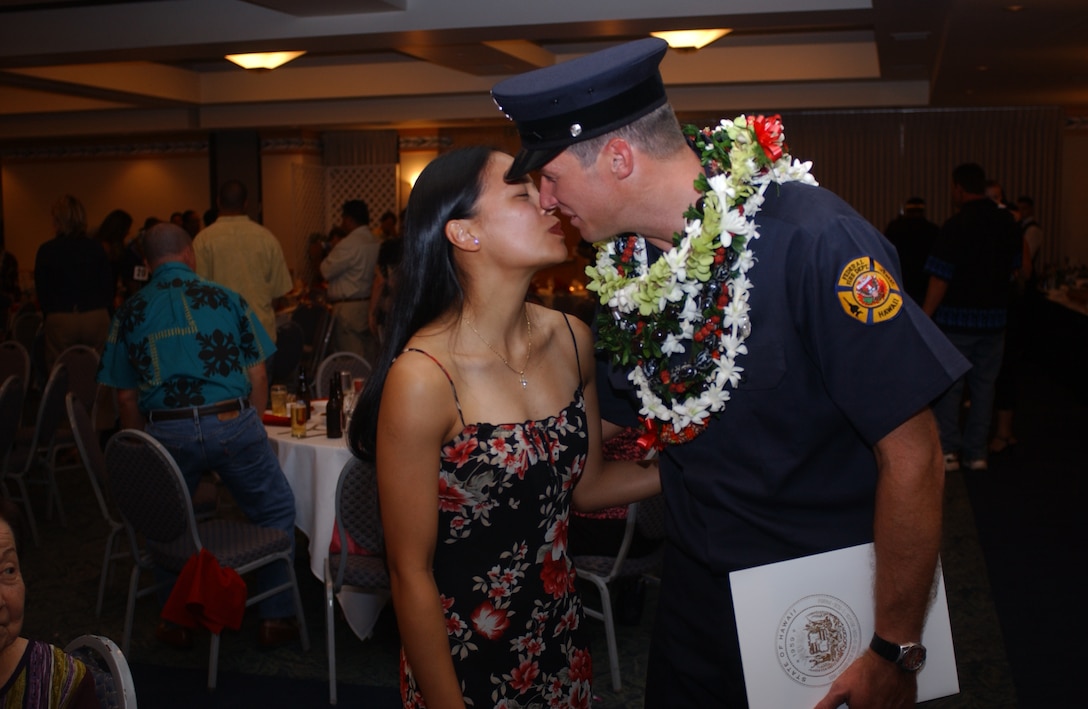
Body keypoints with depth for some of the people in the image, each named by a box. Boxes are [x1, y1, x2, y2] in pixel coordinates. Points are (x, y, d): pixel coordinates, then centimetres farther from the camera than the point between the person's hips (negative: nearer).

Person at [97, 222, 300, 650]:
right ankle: (276, 617, 18)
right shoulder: (224, 298, 7)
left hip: (168, 432, 2)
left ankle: (177, 623, 30)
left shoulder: (129, 313, 10)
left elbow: (126, 397, 9)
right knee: (275, 511, 16)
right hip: (232, 422, -1)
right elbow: (257, 375, 6)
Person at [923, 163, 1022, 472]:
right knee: (983, 384, 10)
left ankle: (948, 449, 0)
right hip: (994, 316, 5)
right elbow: (1014, 267, 15)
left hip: (957, 317, -5)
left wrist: (925, 317, -12)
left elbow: (940, 278, -17)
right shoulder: (1007, 221, 5)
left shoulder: (957, 225, -15)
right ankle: (976, 452, 13)